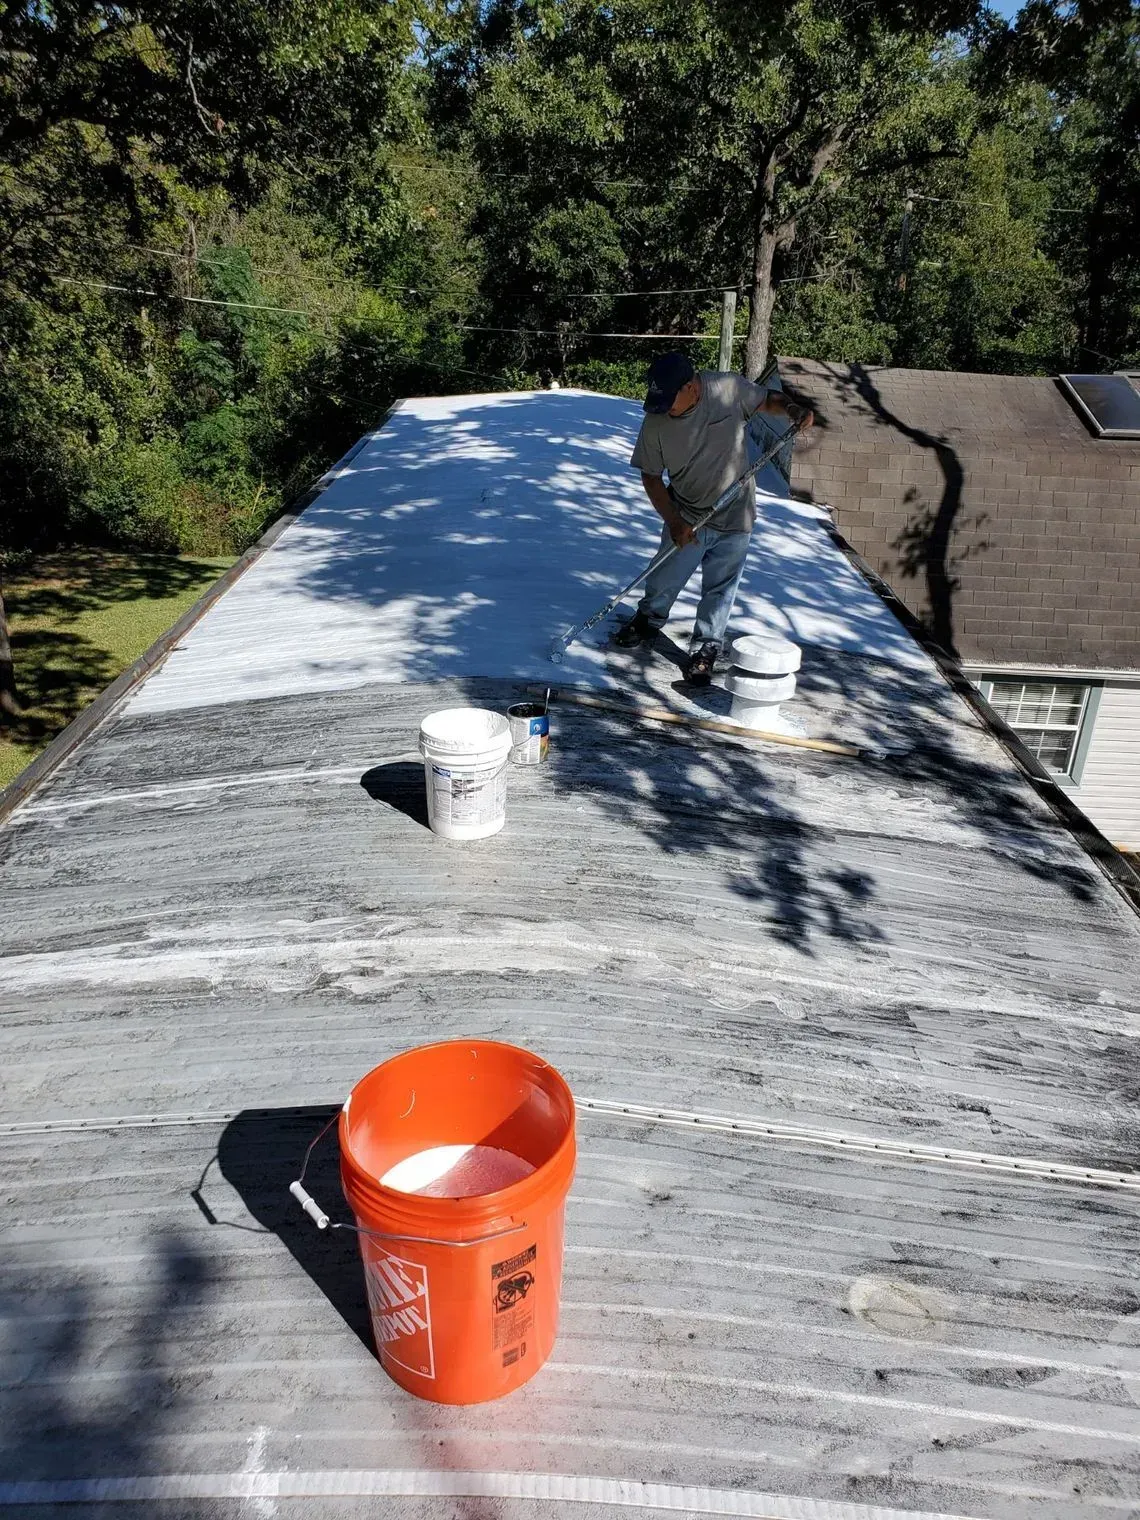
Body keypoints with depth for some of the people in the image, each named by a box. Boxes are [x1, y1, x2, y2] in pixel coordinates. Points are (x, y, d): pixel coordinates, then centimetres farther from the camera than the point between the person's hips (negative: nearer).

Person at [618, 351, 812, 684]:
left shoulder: (729, 388, -16)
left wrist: (793, 410, -18)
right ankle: (648, 620, 40)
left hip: (734, 518, 0)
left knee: (720, 589, 7)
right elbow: (651, 477, -7)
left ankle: (704, 650, 22)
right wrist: (674, 522, -15)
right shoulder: (656, 422, -15)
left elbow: (768, 400, 3)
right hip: (686, 517, 1)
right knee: (664, 580, 10)